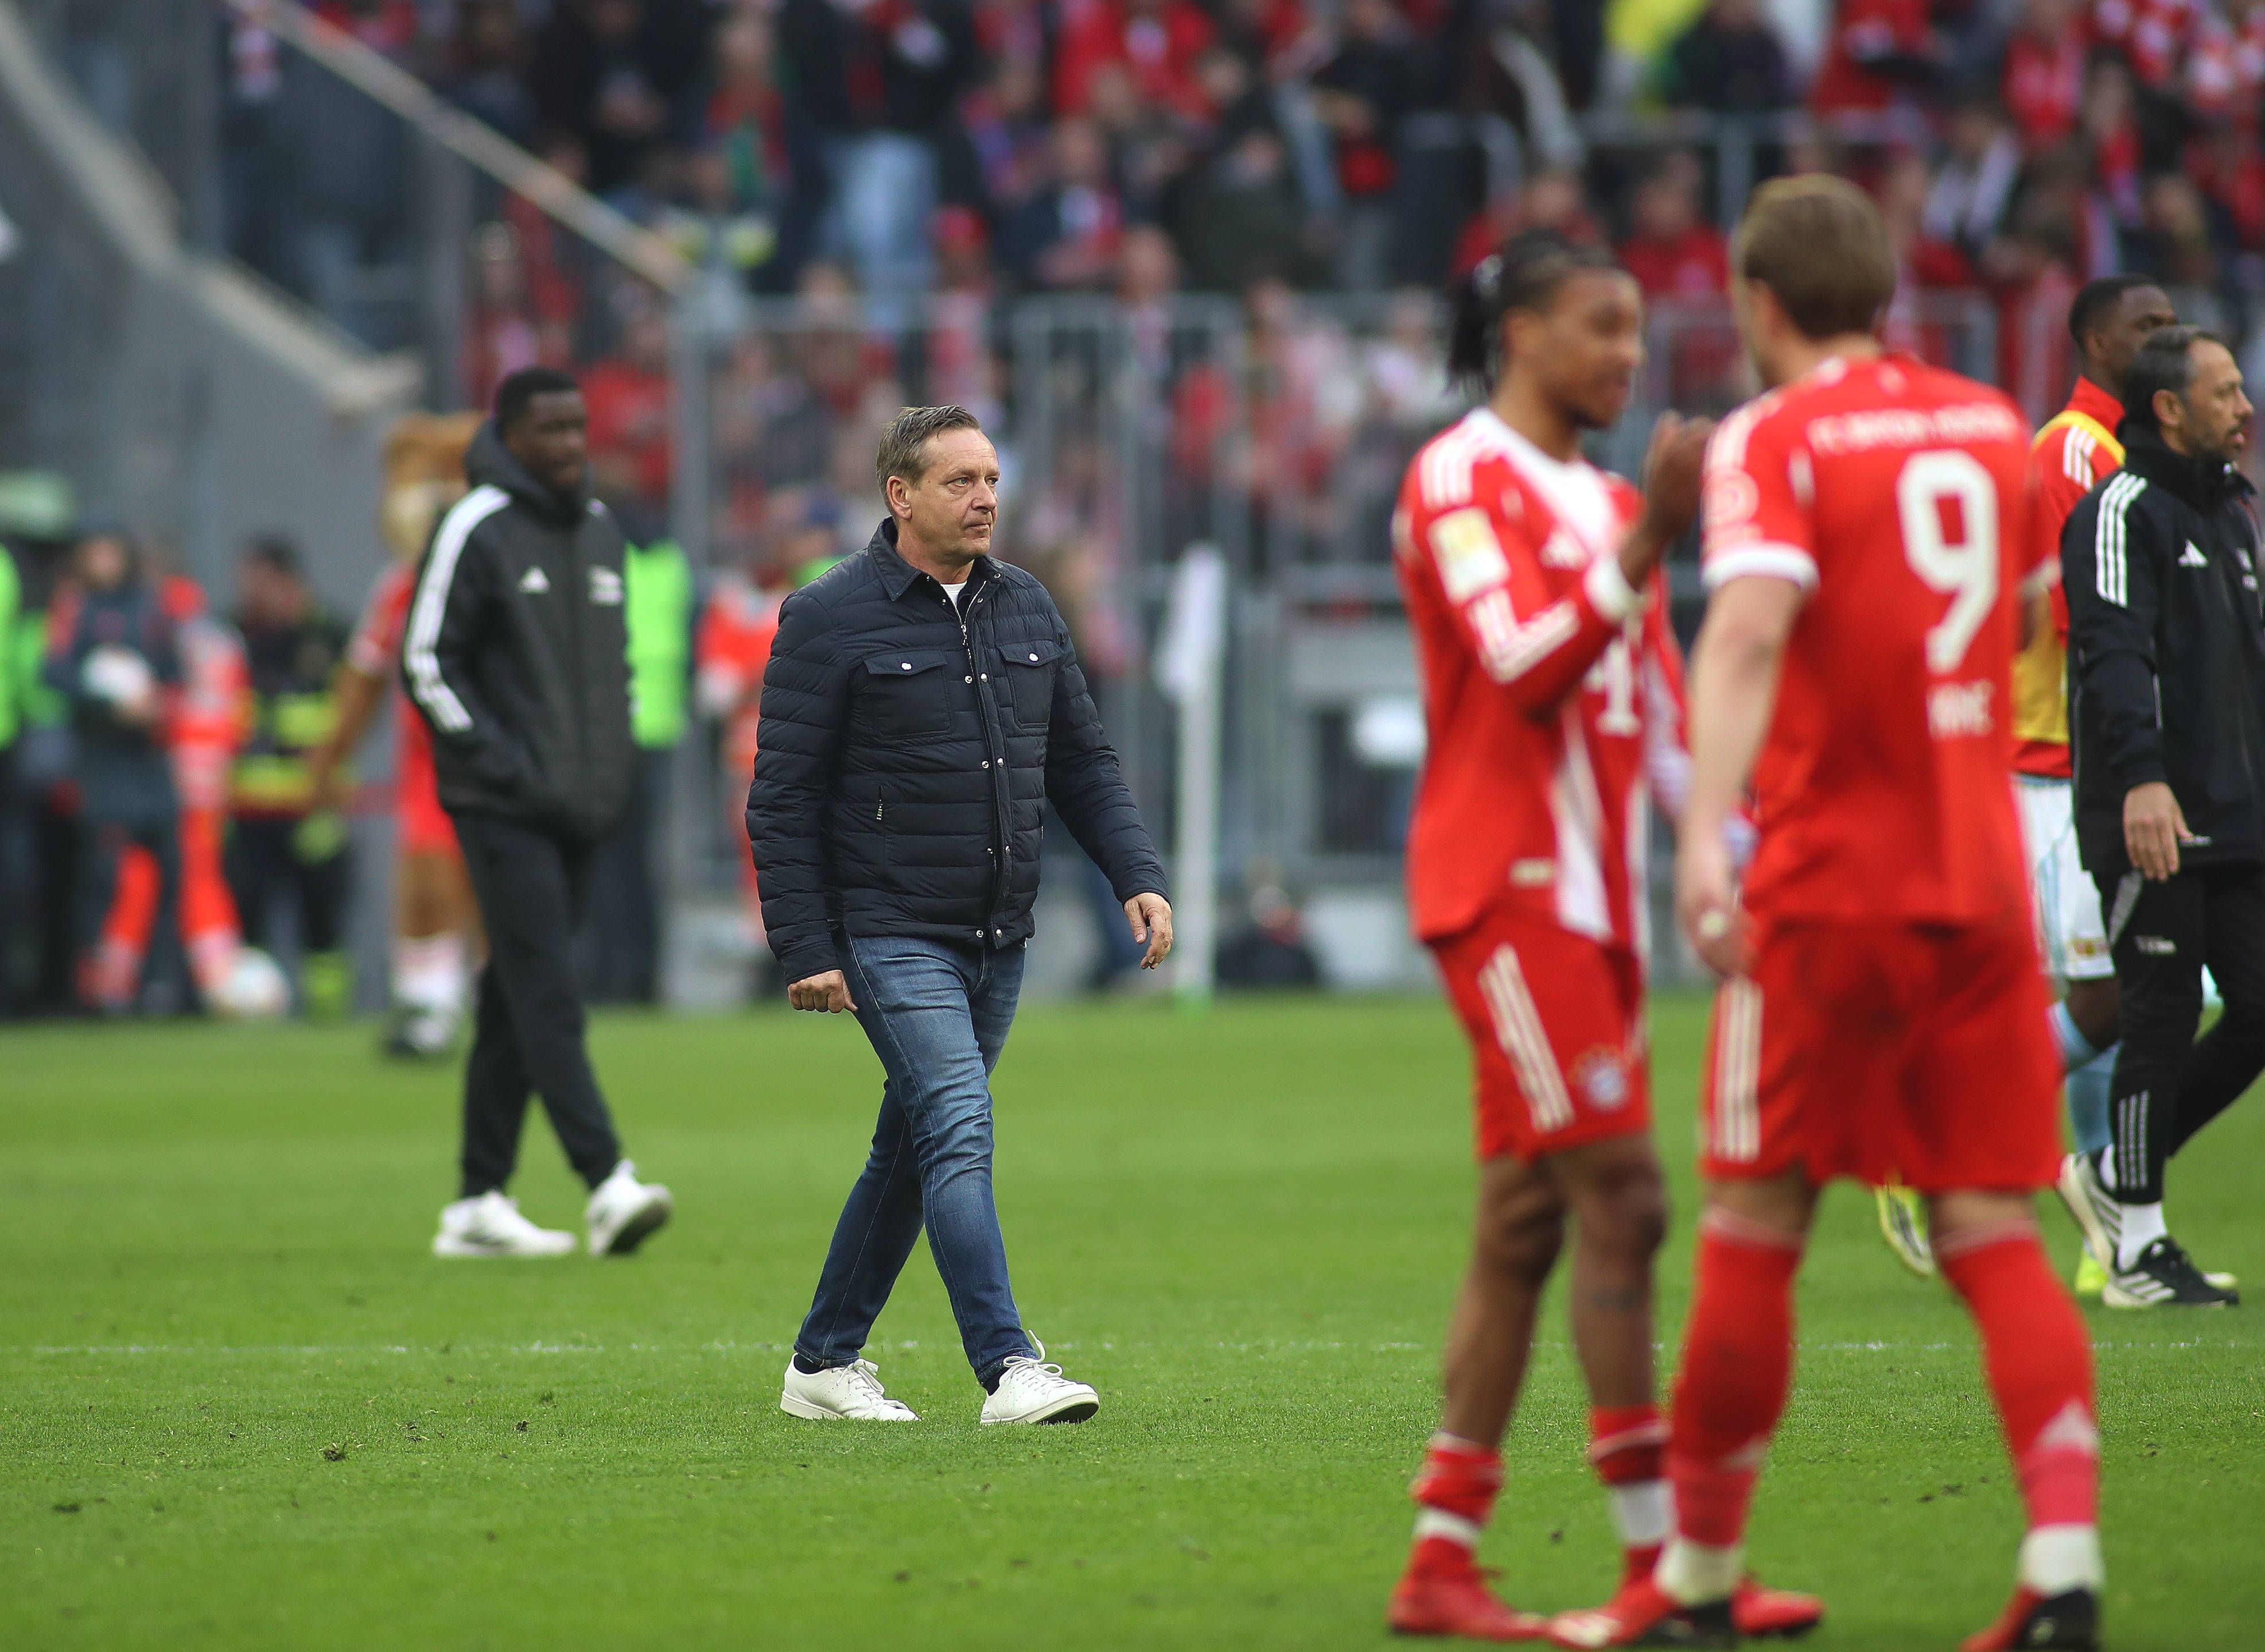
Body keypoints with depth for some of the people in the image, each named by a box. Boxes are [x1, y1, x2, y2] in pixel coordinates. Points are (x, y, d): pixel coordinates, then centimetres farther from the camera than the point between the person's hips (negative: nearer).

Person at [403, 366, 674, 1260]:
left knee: (517, 1003, 10)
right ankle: (608, 1186, -24)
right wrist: (495, 759, -15)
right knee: (548, 998, -15)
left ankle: (479, 1205, 14)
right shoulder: (476, 529, -7)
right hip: (503, 810, -7)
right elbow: (426, 659, -9)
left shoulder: (600, 530, 15)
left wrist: (617, 763, 11)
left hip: (580, 811, 8)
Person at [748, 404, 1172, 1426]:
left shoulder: (1026, 607, 11)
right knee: (959, 1133, -18)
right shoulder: (830, 619, -7)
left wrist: (1138, 876, 2)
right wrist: (804, 949, -12)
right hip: (889, 931, -7)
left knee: (913, 1151, 12)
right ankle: (1008, 1370, -24)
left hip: (997, 938, 7)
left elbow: (1081, 763, 16)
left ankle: (824, 1363, 24)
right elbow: (783, 798, -7)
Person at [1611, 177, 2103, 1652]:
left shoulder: (1775, 440, -7)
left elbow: (1750, 625, -24)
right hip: (1986, 887, 5)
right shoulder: (1994, 425, 10)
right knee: (1994, 1232, 3)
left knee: (1755, 1227, 5)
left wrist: (1706, 830, -34)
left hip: (1830, 883, -5)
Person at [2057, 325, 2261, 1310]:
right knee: (2161, 1023, -5)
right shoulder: (2122, 512, -8)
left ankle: (2113, 1176, 20)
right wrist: (2142, 777, -33)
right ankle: (2138, 1250, 4)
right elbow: (2113, 652, -21)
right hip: (2150, 822, -8)